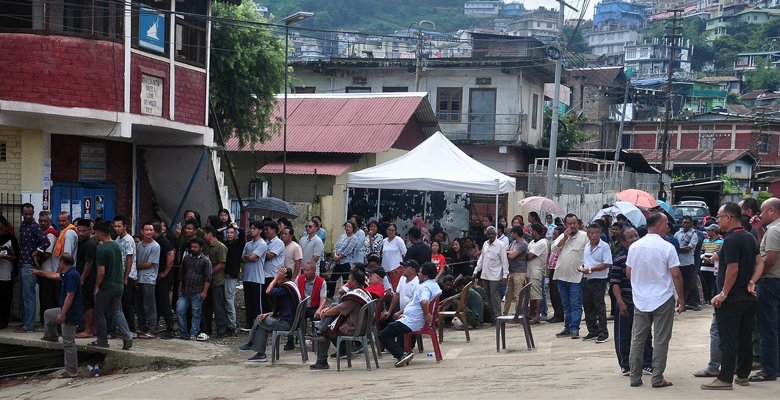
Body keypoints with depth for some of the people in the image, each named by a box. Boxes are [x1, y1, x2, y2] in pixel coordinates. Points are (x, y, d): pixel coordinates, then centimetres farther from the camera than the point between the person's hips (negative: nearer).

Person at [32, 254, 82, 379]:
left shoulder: (71, 275, -22)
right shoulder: (69, 274, 11)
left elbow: (70, 296, -27)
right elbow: (56, 276, 31)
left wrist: (62, 314, -25)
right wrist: (40, 272, 45)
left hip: (71, 314, -11)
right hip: (67, 311, 11)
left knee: (68, 343, -6)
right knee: (48, 314, 32)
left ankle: (72, 371, -1)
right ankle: (51, 337, 50)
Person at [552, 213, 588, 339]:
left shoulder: (584, 236, -2)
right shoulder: (562, 236, 13)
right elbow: (553, 249, 1)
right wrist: (565, 238, -7)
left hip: (576, 277, -5)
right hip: (562, 276, 5)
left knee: (576, 304, -6)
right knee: (566, 305, 12)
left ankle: (574, 328, -4)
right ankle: (567, 327, 19)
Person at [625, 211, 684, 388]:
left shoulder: (635, 246, 2)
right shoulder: (667, 247, -12)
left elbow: (628, 272, 10)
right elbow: (676, 274, -11)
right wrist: (681, 297, 0)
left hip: (640, 299, 4)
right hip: (663, 299, -4)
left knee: (637, 339, 8)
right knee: (661, 341, 3)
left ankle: (635, 377, 11)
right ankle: (657, 379, 4)